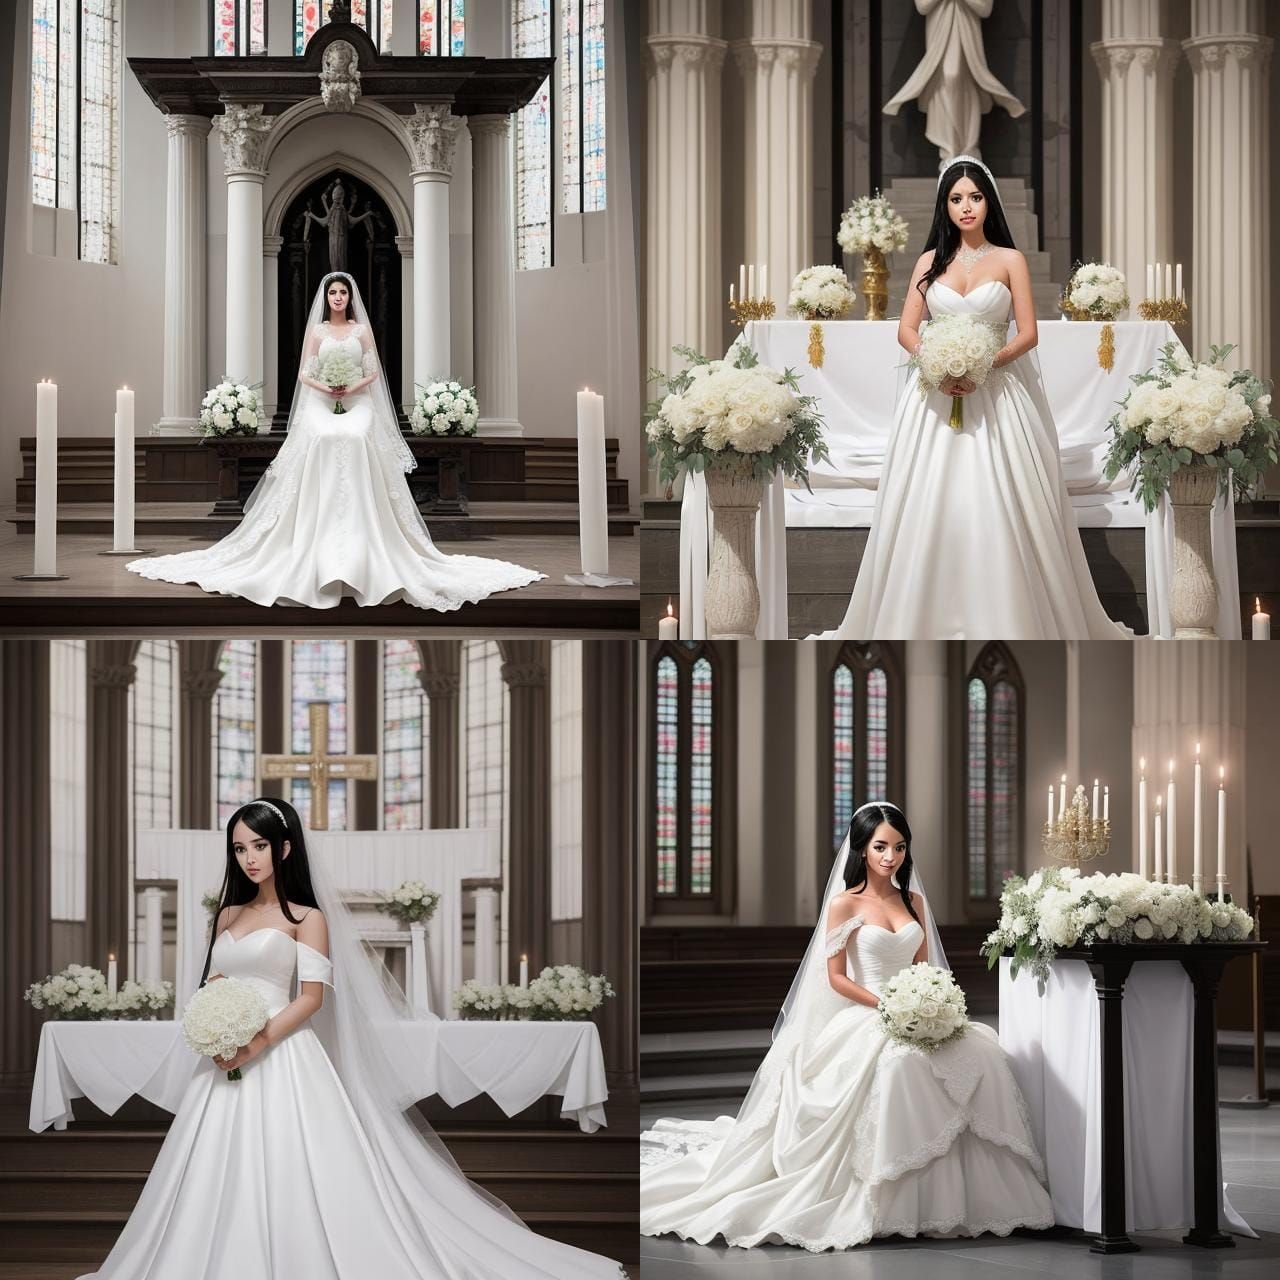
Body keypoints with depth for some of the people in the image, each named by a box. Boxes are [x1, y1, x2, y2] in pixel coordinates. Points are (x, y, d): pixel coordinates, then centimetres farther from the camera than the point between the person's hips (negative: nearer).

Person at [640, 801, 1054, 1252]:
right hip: (863, 1017, -5)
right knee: (901, 1063, -37)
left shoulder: (913, 901, 14)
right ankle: (885, 1207, -27)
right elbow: (835, 977, -5)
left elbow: (924, 968, 15)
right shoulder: (846, 903, -2)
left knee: (977, 1051, -23)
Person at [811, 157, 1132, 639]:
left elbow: (1027, 334, -1)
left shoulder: (1010, 260, 4)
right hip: (937, 392, 2)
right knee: (930, 505, -4)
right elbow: (906, 329, 5)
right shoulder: (930, 261, 10)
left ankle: (1007, 619, -1)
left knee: (998, 506, -8)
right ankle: (931, 618, 1)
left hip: (997, 392, -2)